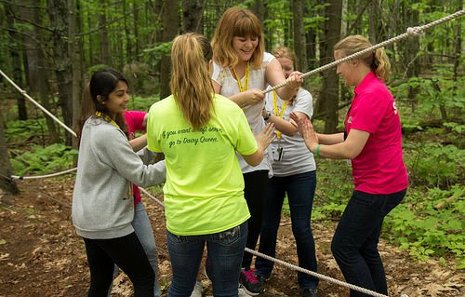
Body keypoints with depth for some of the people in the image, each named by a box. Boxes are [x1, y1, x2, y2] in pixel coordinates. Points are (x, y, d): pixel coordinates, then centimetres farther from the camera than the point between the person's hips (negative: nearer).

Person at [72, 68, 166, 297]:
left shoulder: (91, 125, 6)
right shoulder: (108, 133, -21)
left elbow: (123, 158, 11)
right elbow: (142, 176, -19)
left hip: (87, 221, 9)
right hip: (108, 224, -9)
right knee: (144, 278, 4)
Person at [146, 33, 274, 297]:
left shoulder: (158, 112, -9)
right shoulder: (229, 110, -14)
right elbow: (255, 158, -1)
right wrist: (262, 143, 22)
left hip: (181, 219, 2)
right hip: (227, 216, -2)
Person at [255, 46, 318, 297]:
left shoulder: (303, 97, -8)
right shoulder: (264, 94, 1)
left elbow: (292, 128, -25)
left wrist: (266, 114, -40)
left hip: (300, 171, -2)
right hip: (270, 170, 2)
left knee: (301, 228, 2)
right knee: (267, 225, 12)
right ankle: (262, 269, 36)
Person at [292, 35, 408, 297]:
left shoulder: (371, 95, -22)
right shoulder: (373, 90, 10)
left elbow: (350, 149, -25)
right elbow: (353, 137, 11)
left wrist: (315, 148, -10)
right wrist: (317, 137, -1)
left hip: (379, 186, -10)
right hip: (382, 184, 10)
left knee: (344, 247, 2)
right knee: (365, 247, 19)